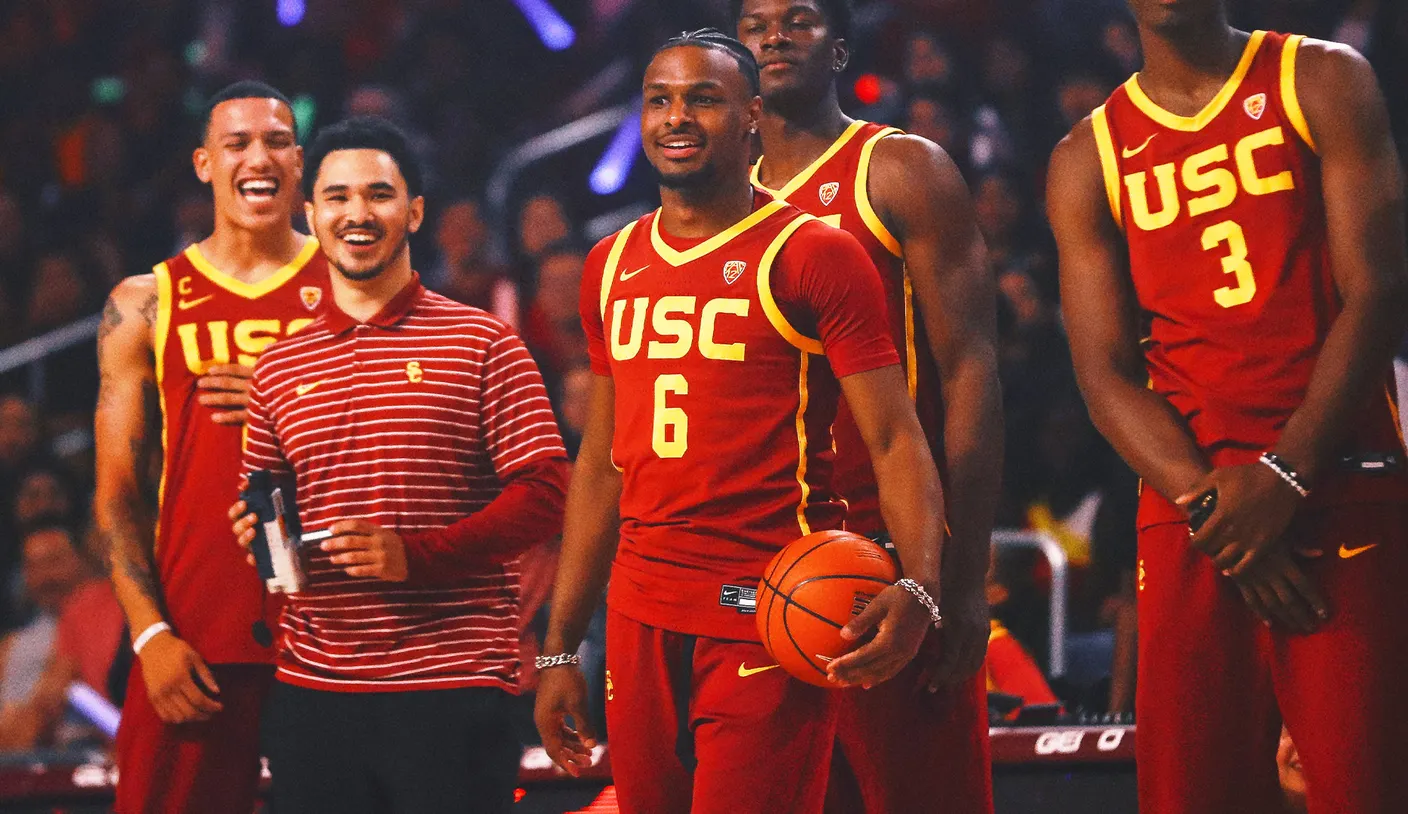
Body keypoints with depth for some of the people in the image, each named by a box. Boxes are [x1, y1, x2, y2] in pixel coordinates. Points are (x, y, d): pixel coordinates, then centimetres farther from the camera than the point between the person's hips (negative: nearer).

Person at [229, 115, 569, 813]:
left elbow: (544, 494, -4)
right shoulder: (279, 367, 15)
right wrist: (258, 540, -1)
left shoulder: (481, 344, 2)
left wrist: (415, 556, -16)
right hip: (311, 694, 4)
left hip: (450, 689, -4)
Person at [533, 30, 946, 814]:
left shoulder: (813, 255, -4)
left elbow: (895, 441, -9)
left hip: (768, 622, -6)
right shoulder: (613, 268, 15)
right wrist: (561, 649, 16)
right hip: (641, 619, 6)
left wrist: (918, 588, -27)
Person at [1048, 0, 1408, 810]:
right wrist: (1207, 503, -11)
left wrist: (1285, 475, -13)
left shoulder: (1322, 83, 7)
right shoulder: (1089, 159, 13)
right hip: (1188, 516, 2)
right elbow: (1106, 376, 6)